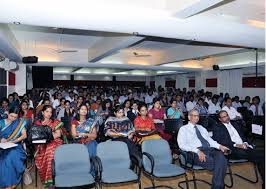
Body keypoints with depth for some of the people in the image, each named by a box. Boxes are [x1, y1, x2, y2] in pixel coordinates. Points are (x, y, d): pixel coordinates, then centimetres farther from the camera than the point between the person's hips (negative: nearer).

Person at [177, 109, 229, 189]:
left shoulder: (201, 128, 28)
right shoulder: (183, 129, 8)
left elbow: (209, 139, 23)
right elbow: (182, 145, -6)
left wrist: (219, 146, 1)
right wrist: (197, 151, -19)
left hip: (210, 149, 5)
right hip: (195, 153, -5)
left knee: (221, 158, -27)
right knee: (213, 162, -29)